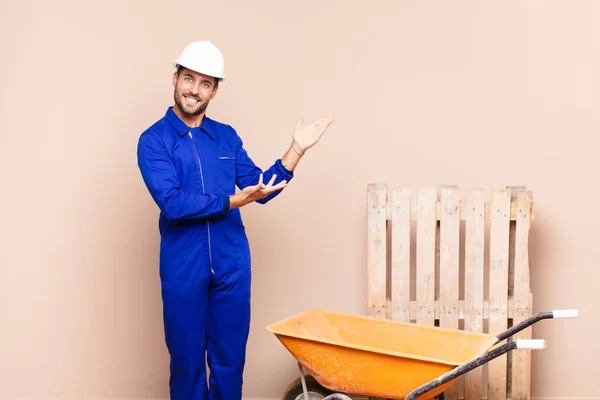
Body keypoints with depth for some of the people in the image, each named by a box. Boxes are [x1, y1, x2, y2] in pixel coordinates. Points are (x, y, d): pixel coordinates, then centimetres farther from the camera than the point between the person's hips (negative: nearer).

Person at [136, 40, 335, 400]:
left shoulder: (227, 136, 8)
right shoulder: (154, 140, -5)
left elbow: (261, 190, 7)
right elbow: (172, 203, -17)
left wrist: (296, 150, -1)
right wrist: (232, 201, -22)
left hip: (232, 264, 3)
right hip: (183, 266, -3)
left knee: (230, 359, 11)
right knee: (187, 360, 9)